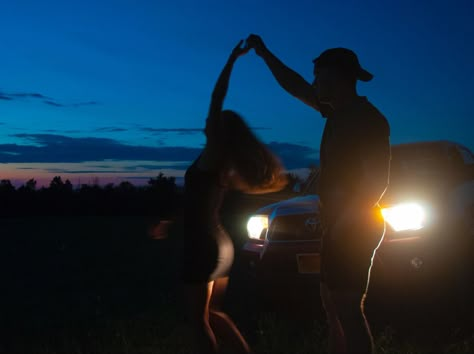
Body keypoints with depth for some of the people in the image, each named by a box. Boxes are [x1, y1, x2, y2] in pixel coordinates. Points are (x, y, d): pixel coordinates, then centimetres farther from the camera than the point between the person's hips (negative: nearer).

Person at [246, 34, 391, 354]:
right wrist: (264, 53, 26)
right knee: (334, 305, 14)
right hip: (340, 225, 10)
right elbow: (296, 87, 24)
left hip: (354, 226, -10)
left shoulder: (367, 118, -14)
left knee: (347, 309, -10)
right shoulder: (340, 112, 12)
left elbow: (377, 181, -19)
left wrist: (343, 224, -21)